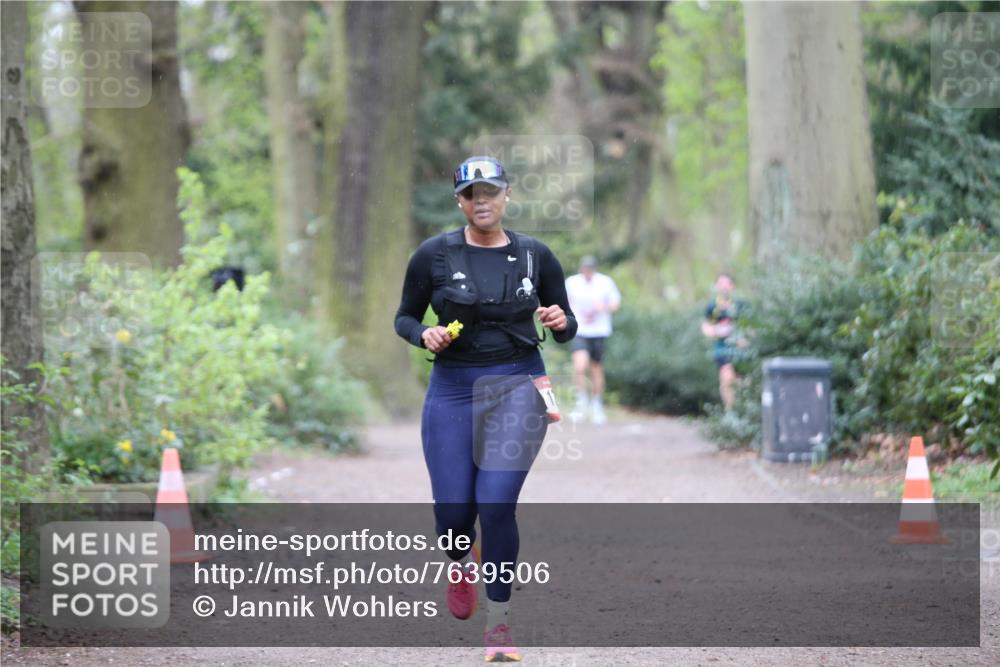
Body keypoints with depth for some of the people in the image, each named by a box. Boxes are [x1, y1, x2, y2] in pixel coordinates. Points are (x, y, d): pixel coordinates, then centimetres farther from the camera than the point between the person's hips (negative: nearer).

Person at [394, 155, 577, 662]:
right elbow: (404, 317, 8)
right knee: (453, 513, -2)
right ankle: (461, 566, 37)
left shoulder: (535, 255, 2)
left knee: (496, 503, -16)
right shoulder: (433, 255, -2)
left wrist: (560, 323, -12)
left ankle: (498, 625, -2)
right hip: (452, 391, 1)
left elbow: (565, 329, 10)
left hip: (517, 384, -1)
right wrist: (425, 334, -13)